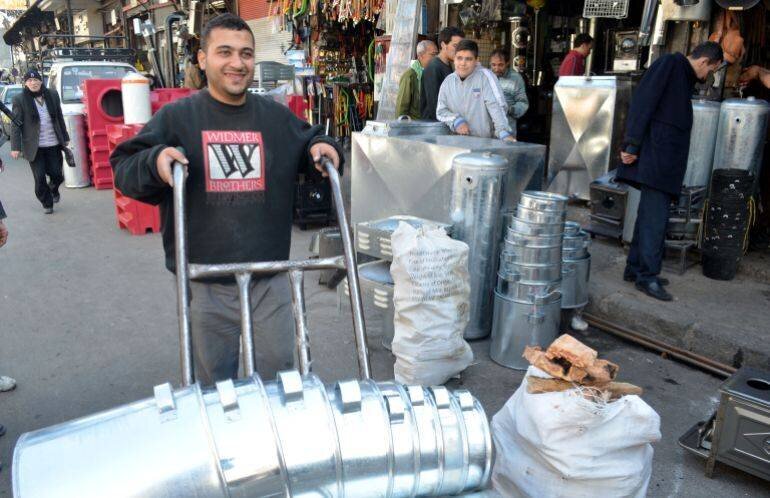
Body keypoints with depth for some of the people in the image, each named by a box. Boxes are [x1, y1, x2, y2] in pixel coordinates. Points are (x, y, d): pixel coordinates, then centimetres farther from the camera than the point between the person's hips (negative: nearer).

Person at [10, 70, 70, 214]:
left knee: (57, 175, 3)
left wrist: (65, 138, 13)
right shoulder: (20, 99, -4)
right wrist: (15, 147, -10)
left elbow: (60, 118, 12)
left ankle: (53, 189, 37)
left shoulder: (52, 95, 4)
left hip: (53, 144, 2)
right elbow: (15, 125, -4)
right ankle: (47, 204, 20)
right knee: (40, 178, 1)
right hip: (34, 147, -2)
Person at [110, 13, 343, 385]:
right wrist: (155, 159, -21)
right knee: (214, 381, 17)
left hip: (270, 279, 2)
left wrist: (321, 146, -2)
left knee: (280, 374, 17)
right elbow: (124, 170, 2)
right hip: (206, 285, -1)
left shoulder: (277, 116, 6)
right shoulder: (176, 117, -1)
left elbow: (307, 145, 22)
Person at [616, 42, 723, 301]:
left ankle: (635, 268, 18)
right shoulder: (669, 63, -5)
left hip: (666, 159, 10)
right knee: (655, 216, -9)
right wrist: (632, 145, -20)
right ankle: (647, 276, -4)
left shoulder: (684, 75, 23)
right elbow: (642, 102, -15)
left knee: (650, 214, 11)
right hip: (655, 154, -10)